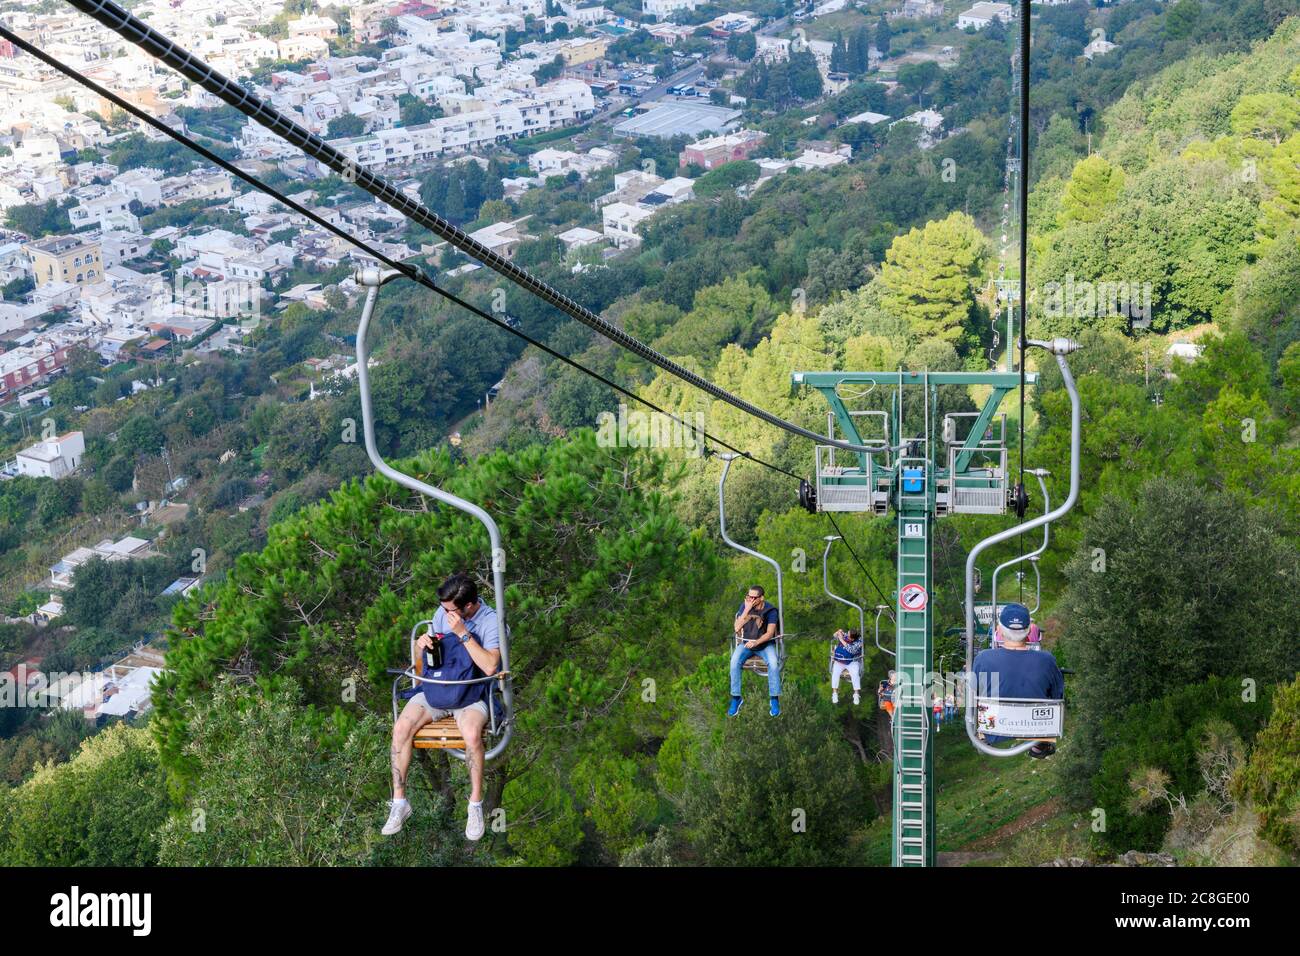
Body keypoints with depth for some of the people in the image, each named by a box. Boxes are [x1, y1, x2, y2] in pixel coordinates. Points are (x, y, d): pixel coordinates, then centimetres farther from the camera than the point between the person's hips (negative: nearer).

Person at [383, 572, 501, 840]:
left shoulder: (491, 622, -12)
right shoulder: (442, 613, 4)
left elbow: (490, 666, -24)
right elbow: (427, 649, 17)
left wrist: (463, 633, -27)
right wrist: (423, 643, -8)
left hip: (471, 694, -5)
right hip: (434, 688, 5)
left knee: (471, 733, -36)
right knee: (401, 728, -21)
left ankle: (476, 804, -17)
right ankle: (399, 802, -9)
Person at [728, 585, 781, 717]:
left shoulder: (770, 610, -11)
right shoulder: (744, 606, -4)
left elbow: (770, 633, -16)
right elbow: (737, 628, -12)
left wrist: (756, 642, -32)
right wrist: (747, 610, -21)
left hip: (765, 644, -2)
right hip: (746, 643, 2)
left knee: (773, 663, -33)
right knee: (735, 662, -29)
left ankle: (774, 699, -22)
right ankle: (736, 697, -18)